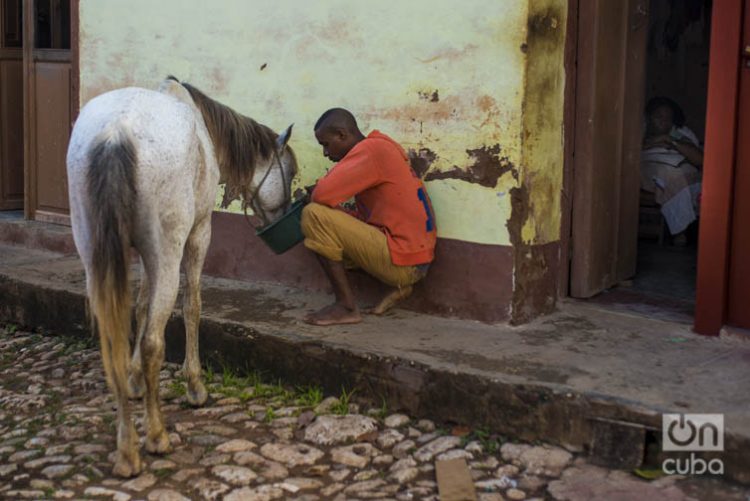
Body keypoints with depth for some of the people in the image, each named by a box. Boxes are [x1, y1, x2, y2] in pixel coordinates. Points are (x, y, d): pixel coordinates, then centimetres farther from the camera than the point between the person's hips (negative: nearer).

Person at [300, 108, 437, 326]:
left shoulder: (370, 150, -13)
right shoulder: (377, 149, 17)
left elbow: (322, 195, -21)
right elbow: (365, 217, 20)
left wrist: (313, 192, 2)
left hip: (402, 261, -10)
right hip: (414, 259, 10)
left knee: (314, 215, -13)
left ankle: (346, 306, -8)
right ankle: (397, 286, 12)